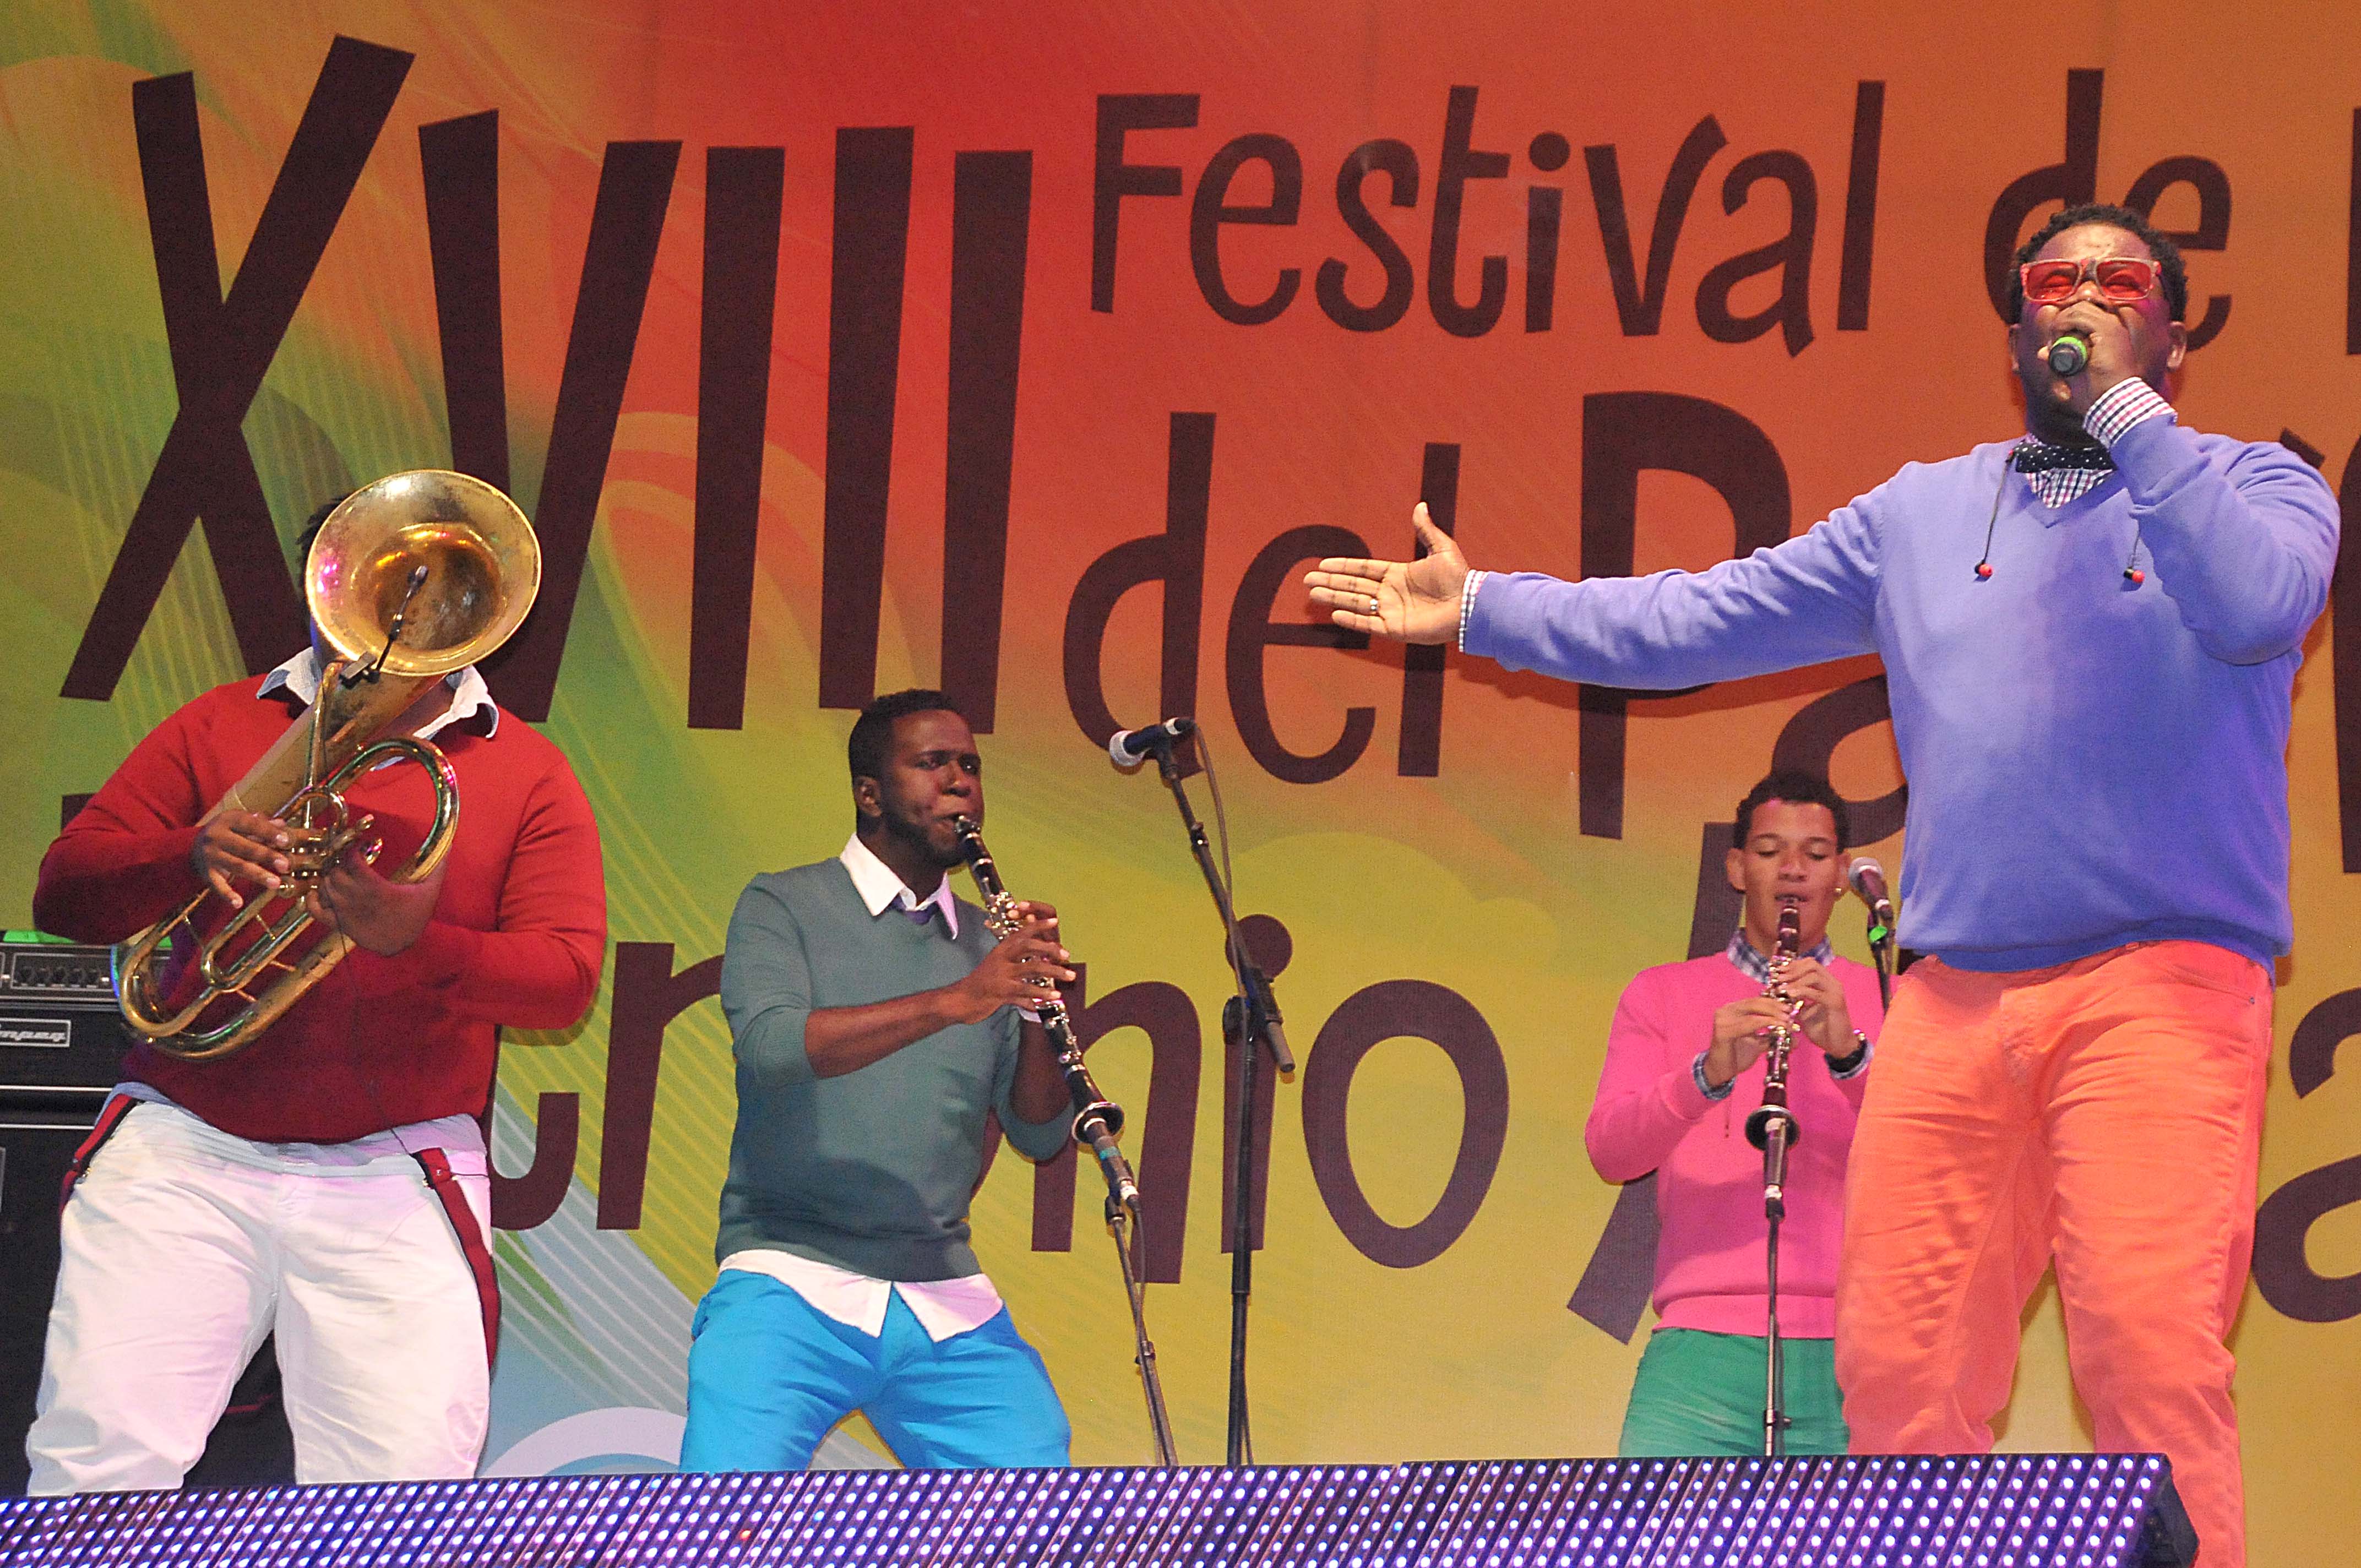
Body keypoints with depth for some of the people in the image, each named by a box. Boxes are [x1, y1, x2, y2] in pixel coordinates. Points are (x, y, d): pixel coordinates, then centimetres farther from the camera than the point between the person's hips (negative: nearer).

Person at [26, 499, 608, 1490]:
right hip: (184, 1151, 0)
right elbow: (62, 896, 8)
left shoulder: (525, 774, 11)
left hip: (393, 1183, 0)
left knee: (409, 1491, -12)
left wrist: (418, 945, -21)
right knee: (99, 1452, -14)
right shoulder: (218, 729, 14)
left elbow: (567, 979, 0)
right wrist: (190, 860, -14)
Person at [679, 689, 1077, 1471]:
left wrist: (1039, 1006, -8)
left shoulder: (990, 947, 16)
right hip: (792, 1285, -4)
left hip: (947, 1305, 4)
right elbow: (770, 1044, -16)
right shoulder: (783, 908, 4)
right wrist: (950, 1003, -26)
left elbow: (1039, 1136, 10)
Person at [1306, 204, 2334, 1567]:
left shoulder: (2255, 485, 10)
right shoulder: (1926, 512, 22)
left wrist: (2125, 408, -8)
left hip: (2163, 978, -4)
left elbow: (2256, 604, -13)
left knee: (2148, 1344, -21)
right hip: (1959, 992, 4)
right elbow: (1704, 620, 24)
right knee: (1901, 1368, -2)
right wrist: (1480, 611, 21)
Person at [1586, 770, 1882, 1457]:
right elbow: (1608, 1150, 3)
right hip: (1705, 1343, 0)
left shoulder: (1884, 1002, 18)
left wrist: (1849, 1052, -13)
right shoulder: (1661, 994, 18)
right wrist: (1708, 1073, -14)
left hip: (1852, 1353, 0)